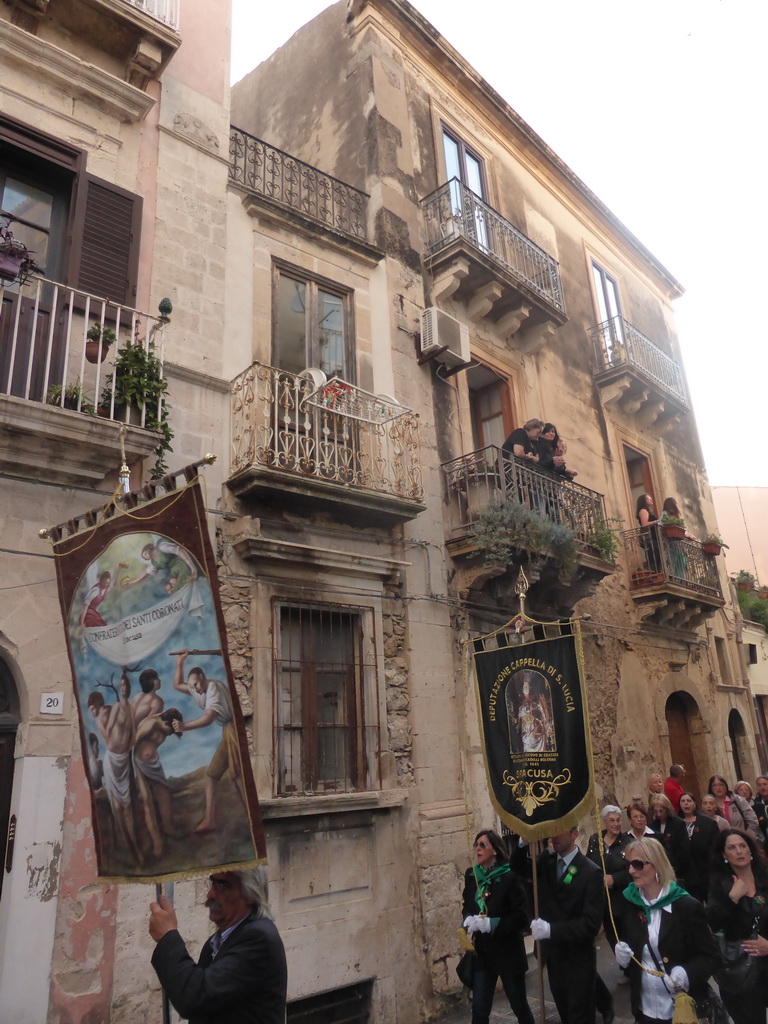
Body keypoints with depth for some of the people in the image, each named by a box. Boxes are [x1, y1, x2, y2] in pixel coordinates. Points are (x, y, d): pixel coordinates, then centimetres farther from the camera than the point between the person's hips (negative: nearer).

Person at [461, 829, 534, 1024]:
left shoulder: (509, 877, -16)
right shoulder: (471, 875, 1)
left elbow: (522, 917, -17)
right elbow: (466, 906, 11)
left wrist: (492, 924, -25)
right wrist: (469, 920, -11)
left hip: (508, 952, -4)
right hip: (482, 953, 4)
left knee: (519, 1006, 14)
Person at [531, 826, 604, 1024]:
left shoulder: (591, 872, -19)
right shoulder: (545, 862, -3)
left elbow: (591, 923, -23)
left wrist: (551, 929, -30)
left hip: (578, 960, -5)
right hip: (552, 955, 6)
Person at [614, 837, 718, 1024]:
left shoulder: (688, 906, -14)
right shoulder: (629, 904, -1)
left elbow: (710, 955, -10)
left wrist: (686, 974, -25)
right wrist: (621, 955, -11)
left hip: (682, 1008, -4)